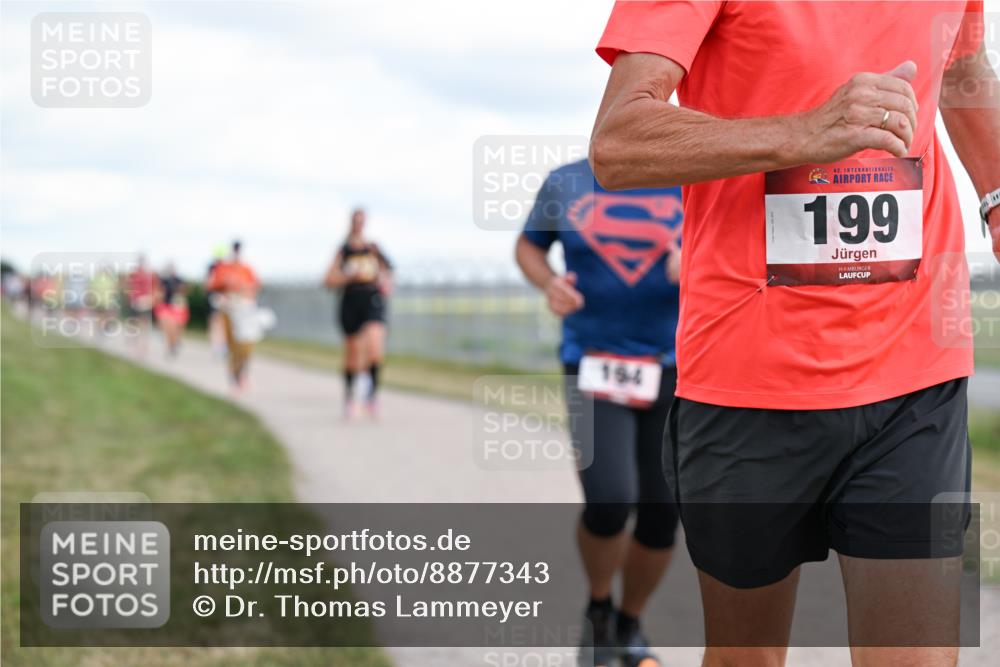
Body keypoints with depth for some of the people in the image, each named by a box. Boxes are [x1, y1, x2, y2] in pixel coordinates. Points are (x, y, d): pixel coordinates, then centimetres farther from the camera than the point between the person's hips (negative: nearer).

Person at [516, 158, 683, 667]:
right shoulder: (567, 183, 1)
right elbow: (529, 245, 16)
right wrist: (548, 283, -5)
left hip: (671, 371, 1)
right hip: (594, 366, -1)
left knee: (661, 517, 4)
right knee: (608, 503, -19)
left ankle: (628, 624, 32)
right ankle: (598, 609, 12)